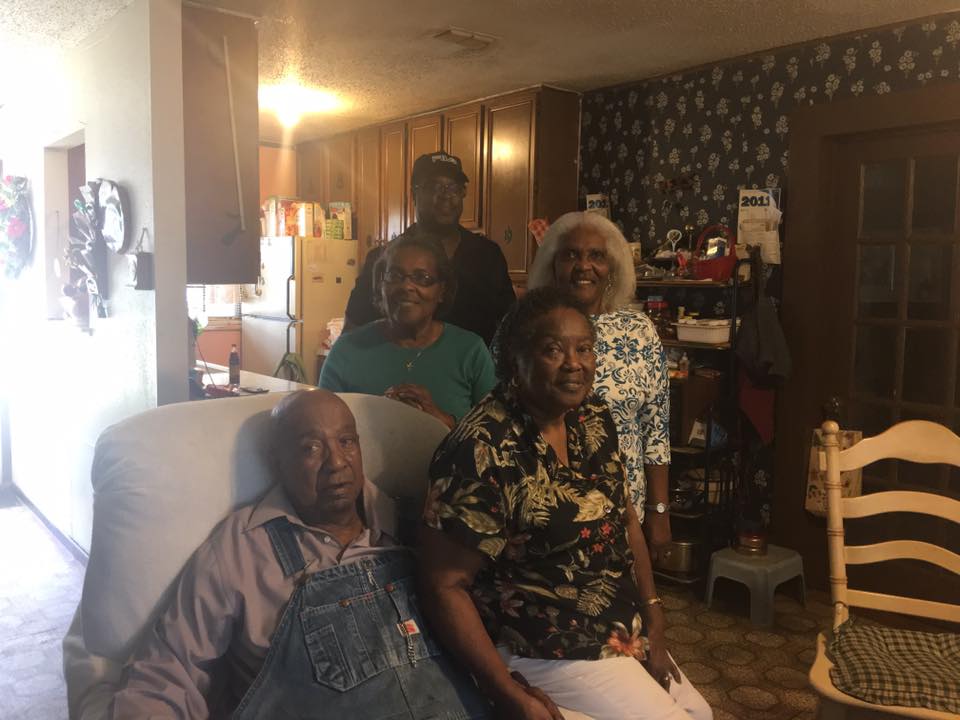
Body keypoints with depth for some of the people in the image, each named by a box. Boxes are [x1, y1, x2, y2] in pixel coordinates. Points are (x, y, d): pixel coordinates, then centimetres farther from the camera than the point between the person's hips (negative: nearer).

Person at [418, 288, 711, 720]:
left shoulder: (594, 420, -4)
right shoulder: (483, 453, -27)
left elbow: (625, 521, 7)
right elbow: (443, 585, -23)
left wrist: (654, 626, 4)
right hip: (548, 653, -8)